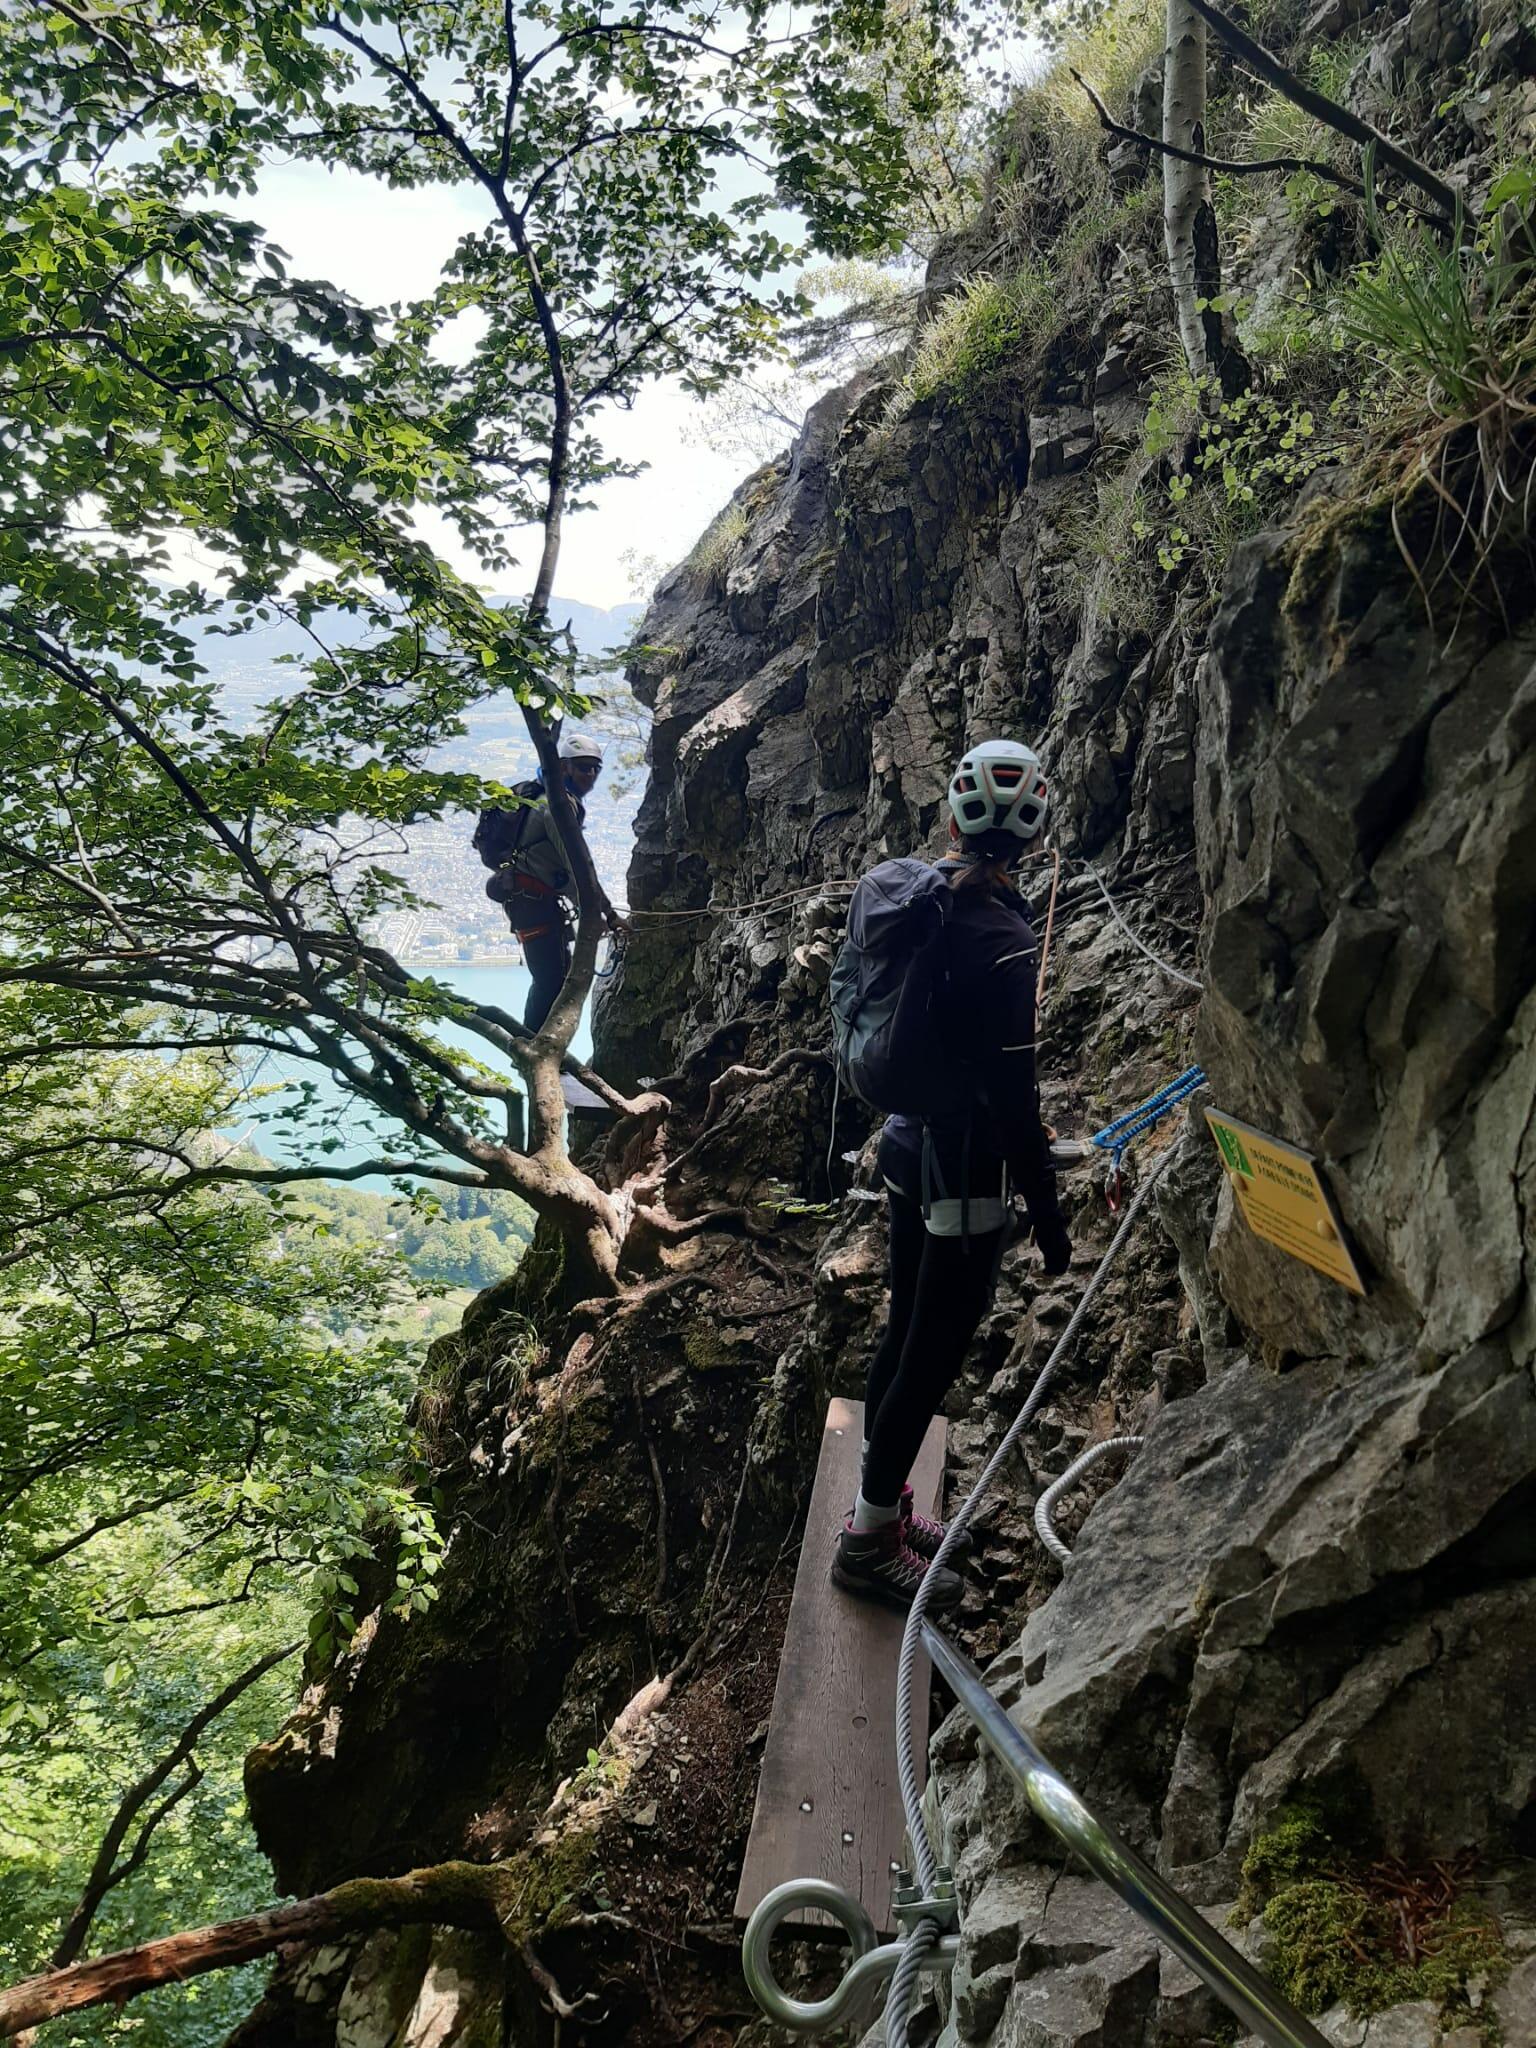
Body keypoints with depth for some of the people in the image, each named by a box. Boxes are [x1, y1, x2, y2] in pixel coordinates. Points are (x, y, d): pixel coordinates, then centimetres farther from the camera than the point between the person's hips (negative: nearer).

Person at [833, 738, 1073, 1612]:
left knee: (906, 1335, 22)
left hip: (910, 1142, 9)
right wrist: (1049, 1214, -15)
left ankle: (881, 1503, 39)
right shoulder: (1002, 938, -26)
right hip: (967, 1171, -8)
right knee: (933, 1357, 6)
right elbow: (1013, 1091, -24)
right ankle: (870, 1542, 20)